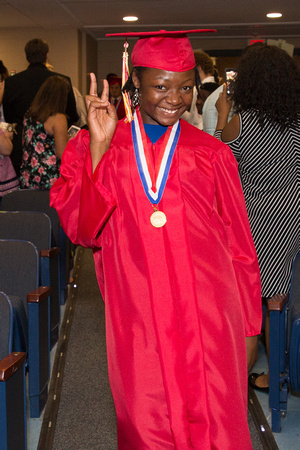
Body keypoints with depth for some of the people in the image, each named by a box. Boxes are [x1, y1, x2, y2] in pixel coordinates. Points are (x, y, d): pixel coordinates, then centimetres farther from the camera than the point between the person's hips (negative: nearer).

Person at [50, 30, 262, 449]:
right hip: (138, 322, 1)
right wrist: (99, 147, -15)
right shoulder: (94, 150, 5)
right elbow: (81, 228, -8)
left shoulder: (212, 155, 4)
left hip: (208, 324, 0)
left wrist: (248, 327, 7)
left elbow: (239, 247, 6)